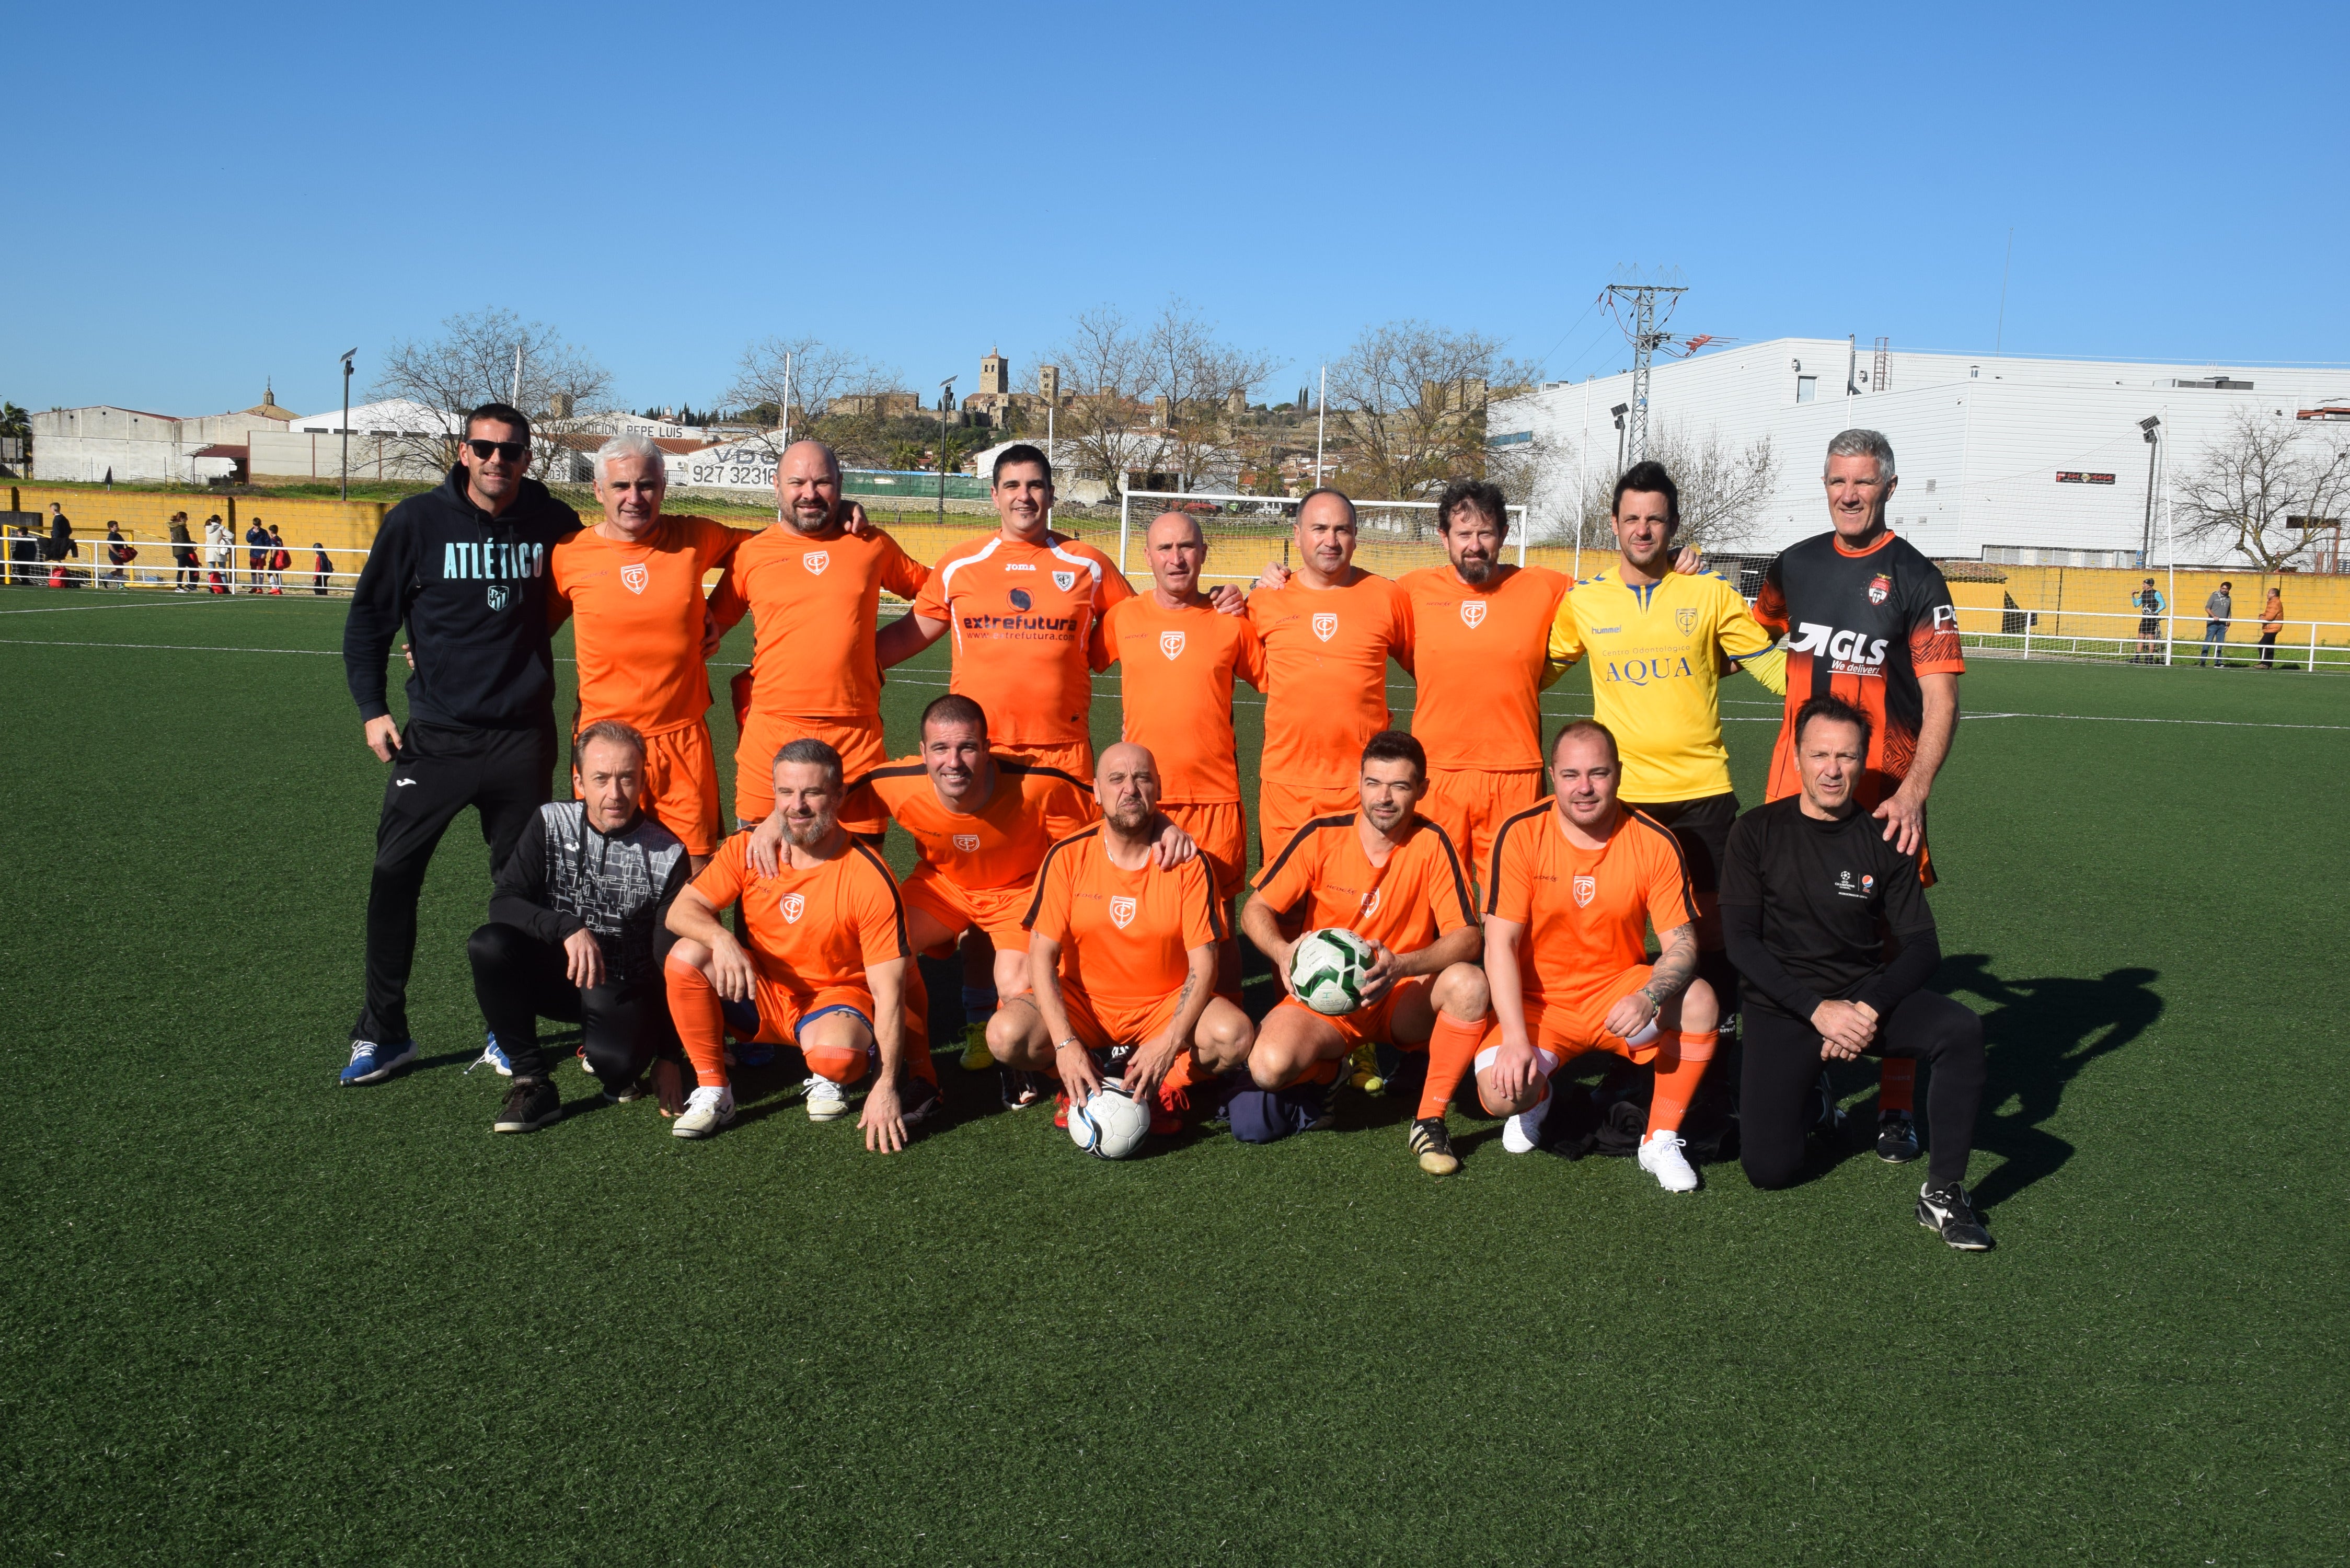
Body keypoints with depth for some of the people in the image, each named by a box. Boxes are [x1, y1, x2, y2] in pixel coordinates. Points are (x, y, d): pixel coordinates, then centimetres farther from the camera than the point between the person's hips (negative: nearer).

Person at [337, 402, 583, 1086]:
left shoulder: (552, 522, -1)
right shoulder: (417, 521, -5)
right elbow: (369, 614, 4)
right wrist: (371, 707, -2)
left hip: (522, 734, 1)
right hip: (434, 733, -1)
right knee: (394, 873, -3)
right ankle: (383, 1031, 11)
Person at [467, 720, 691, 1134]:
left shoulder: (667, 855, -11)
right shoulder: (550, 824, -5)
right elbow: (503, 904, -14)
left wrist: (671, 1057, -11)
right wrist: (567, 928, -33)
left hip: (621, 993, -2)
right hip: (556, 975, 2)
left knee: (617, 1059, -33)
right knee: (488, 945, -27)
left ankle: (617, 1067, 8)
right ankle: (533, 1083, -14)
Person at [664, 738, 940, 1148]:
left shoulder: (869, 879, -22)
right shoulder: (749, 848, -9)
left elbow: (889, 990, -22)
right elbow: (682, 910, -8)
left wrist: (886, 1086, -30)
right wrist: (721, 938, -33)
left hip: (837, 999, -4)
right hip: (761, 997, 4)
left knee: (835, 1052, -38)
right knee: (687, 955, -21)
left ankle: (831, 1079, 2)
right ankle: (712, 1091, -8)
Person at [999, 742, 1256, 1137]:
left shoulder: (1188, 862, -10)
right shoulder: (1067, 856, -9)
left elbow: (1203, 963, -12)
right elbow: (1042, 956, -11)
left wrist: (1170, 1044, -27)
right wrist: (1065, 1044, -25)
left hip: (1166, 1005, -1)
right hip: (1084, 1001, 1)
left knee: (1234, 1035, -29)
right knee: (1009, 1034, -27)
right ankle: (1085, 1085, -2)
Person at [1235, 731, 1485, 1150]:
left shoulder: (1431, 844, -9)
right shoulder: (1320, 836, -7)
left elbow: (1467, 936, -14)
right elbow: (1256, 909, -2)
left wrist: (1401, 966, -32)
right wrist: (1283, 952, -25)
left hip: (1406, 1002, 0)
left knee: (1469, 983, -32)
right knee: (1270, 1066, -31)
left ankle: (1431, 1120, -16)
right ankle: (1322, 1074, 8)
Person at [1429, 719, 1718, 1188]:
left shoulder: (1655, 842, -9)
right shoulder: (1521, 834, -12)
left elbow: (1681, 942, -11)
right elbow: (1500, 943, -14)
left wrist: (1648, 998, -33)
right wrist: (1515, 1038, -25)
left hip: (1618, 991, 1)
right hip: (1537, 1000, -1)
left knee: (1699, 1000, -28)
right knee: (1501, 1092, -27)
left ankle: (1661, 1141, -8)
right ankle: (1538, 1094, 15)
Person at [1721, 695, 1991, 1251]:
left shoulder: (1884, 841, 0)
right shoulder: (1757, 833, -5)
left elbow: (1922, 945, -1)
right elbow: (1741, 941, -10)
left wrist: (1871, 1008, -19)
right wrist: (1817, 1009, -19)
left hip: (1866, 998, 2)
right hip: (1782, 1007, -2)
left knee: (1962, 1030, -29)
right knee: (1769, 1170, -13)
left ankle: (1943, 1193, -15)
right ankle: (1806, 1091, 22)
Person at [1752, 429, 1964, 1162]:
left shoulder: (1915, 578, -4)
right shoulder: (1794, 565, 10)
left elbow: (1941, 701, -9)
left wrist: (1912, 793, -19)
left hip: (1885, 788, -4)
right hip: (1797, 775, 4)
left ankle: (1896, 1105, 8)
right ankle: (1805, 1080, 23)